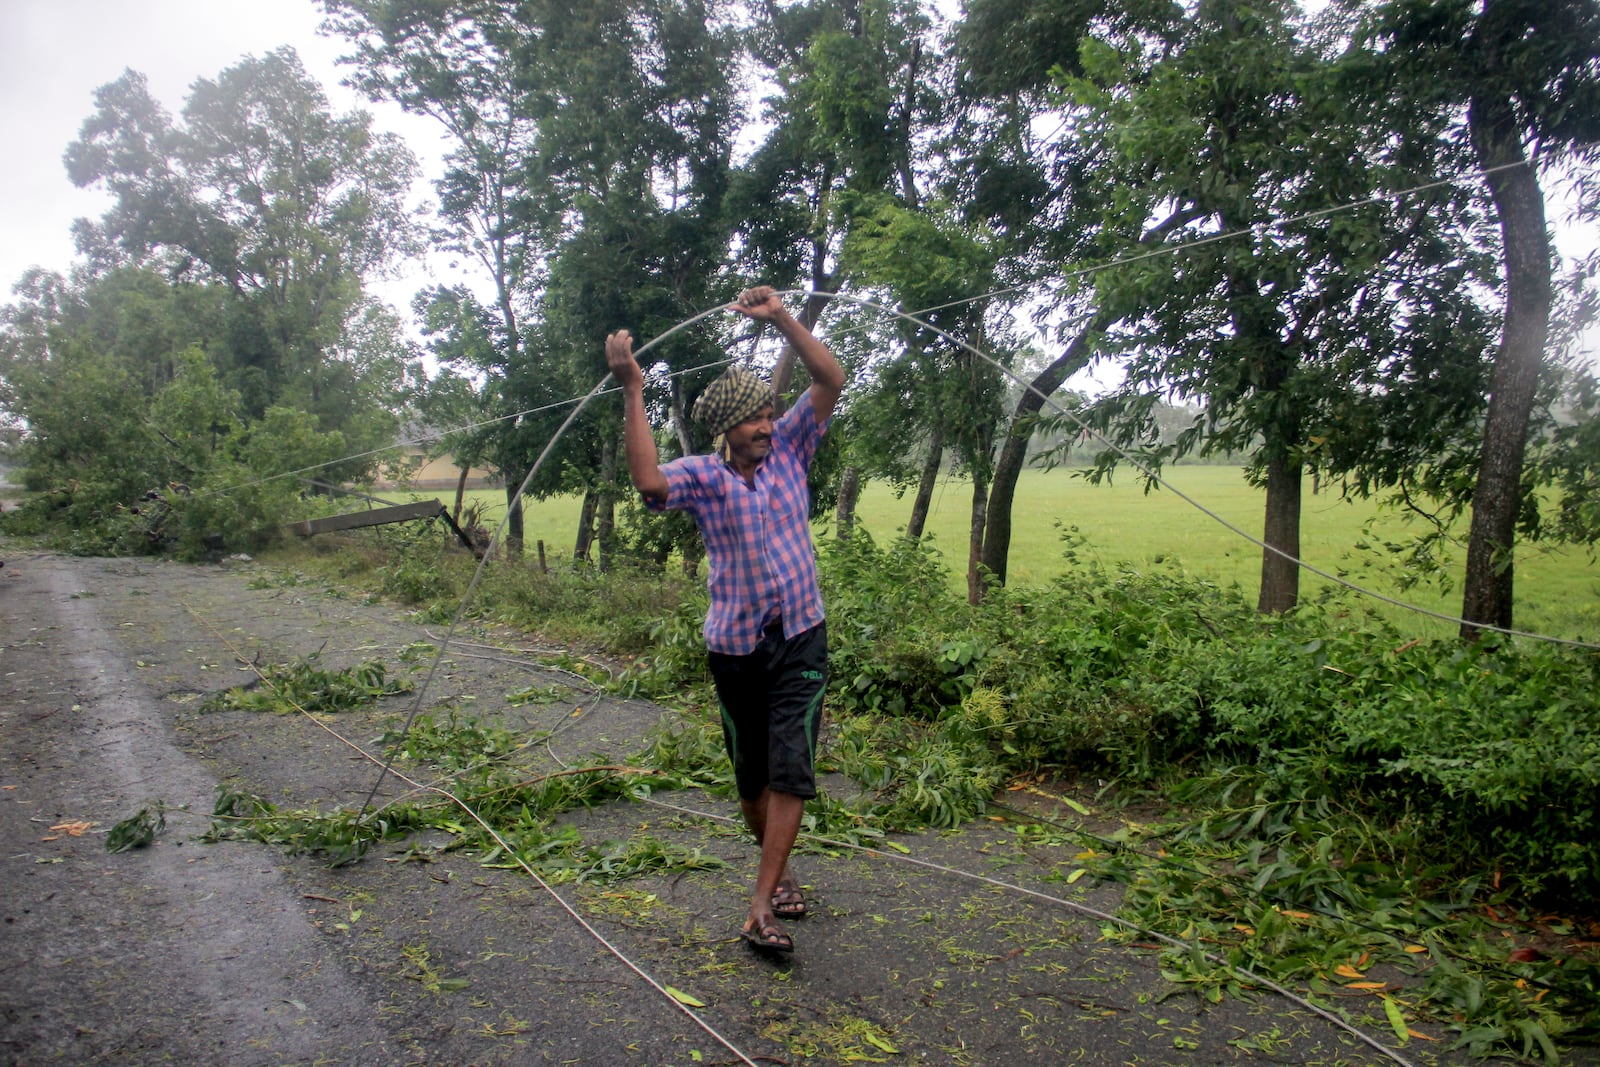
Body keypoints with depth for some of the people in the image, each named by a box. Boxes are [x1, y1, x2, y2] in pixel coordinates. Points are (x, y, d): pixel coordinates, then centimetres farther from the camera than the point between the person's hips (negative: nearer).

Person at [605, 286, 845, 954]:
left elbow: (831, 380, -6)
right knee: (751, 775, 13)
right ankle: (778, 869, 38)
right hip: (736, 647, -1)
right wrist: (633, 391, -31)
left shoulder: (788, 448, 2)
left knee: (790, 769, -9)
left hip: (801, 638, 1)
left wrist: (782, 319, -15)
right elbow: (648, 480, -29)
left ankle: (760, 908, -4)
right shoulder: (701, 476, -7)